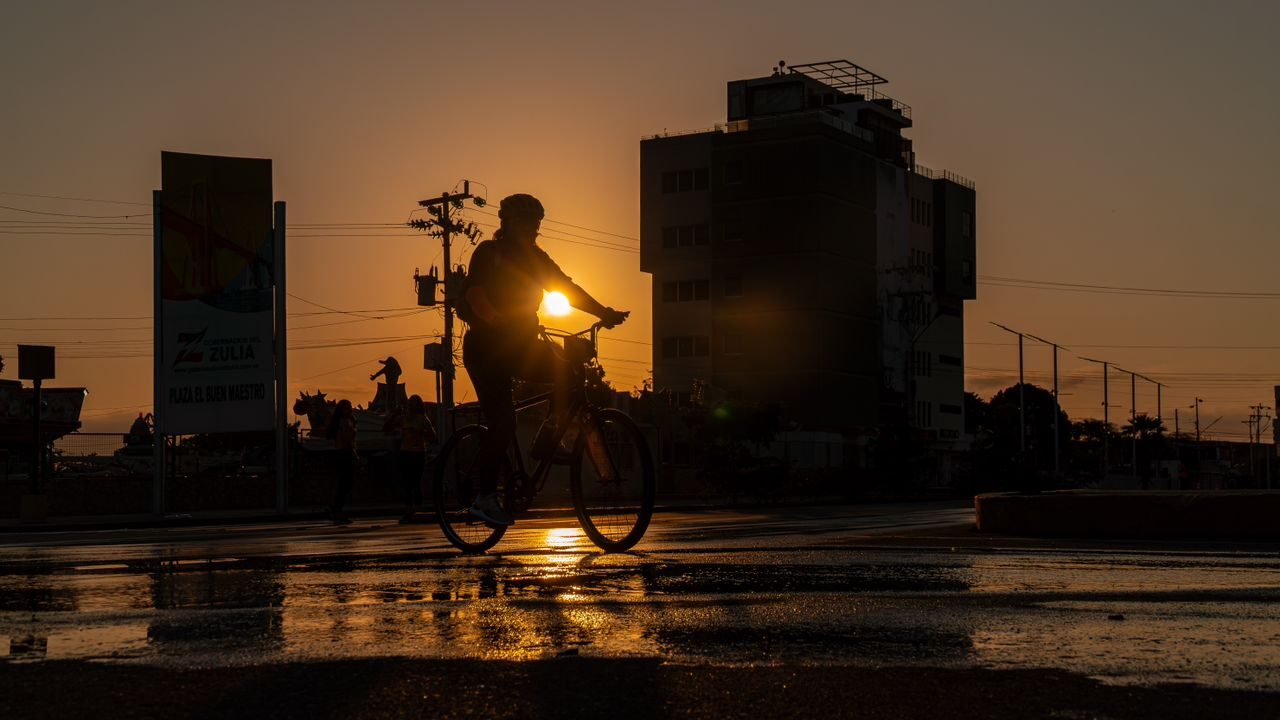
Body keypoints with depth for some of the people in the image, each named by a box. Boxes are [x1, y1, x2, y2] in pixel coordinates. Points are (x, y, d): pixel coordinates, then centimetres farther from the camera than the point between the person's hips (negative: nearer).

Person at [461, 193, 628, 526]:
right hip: (487, 348, -6)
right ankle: (484, 496, -5)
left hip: (520, 346, 6)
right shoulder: (489, 253, -8)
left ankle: (548, 436, -1)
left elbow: (566, 287, 6)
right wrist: (495, 320, -40)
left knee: (570, 372, -18)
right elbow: (474, 293, -22)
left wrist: (604, 312, -7)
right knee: (503, 422, -16)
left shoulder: (534, 258, 10)